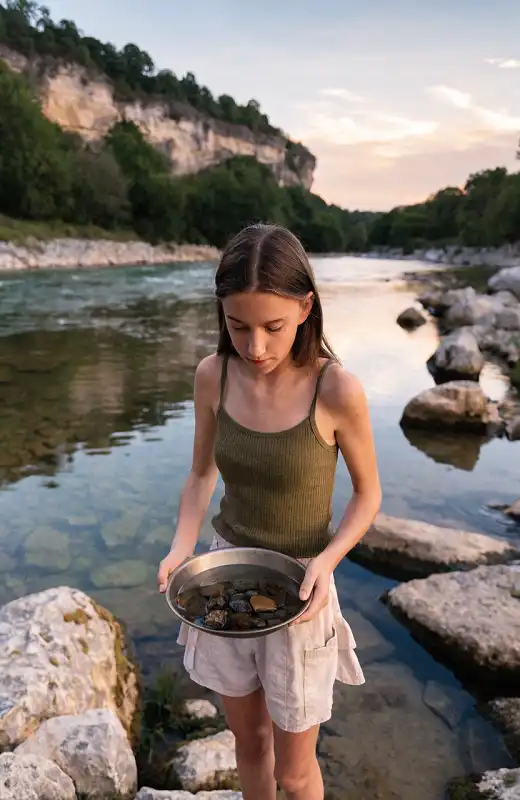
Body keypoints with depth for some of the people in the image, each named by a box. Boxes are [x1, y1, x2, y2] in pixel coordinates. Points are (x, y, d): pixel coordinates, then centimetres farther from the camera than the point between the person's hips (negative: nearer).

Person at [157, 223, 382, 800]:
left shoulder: (337, 390, -22)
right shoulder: (213, 376, -11)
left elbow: (368, 493, -8)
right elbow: (202, 475, 2)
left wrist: (327, 560, -24)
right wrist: (182, 547, -14)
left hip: (299, 588, -3)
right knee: (248, 739, 25)